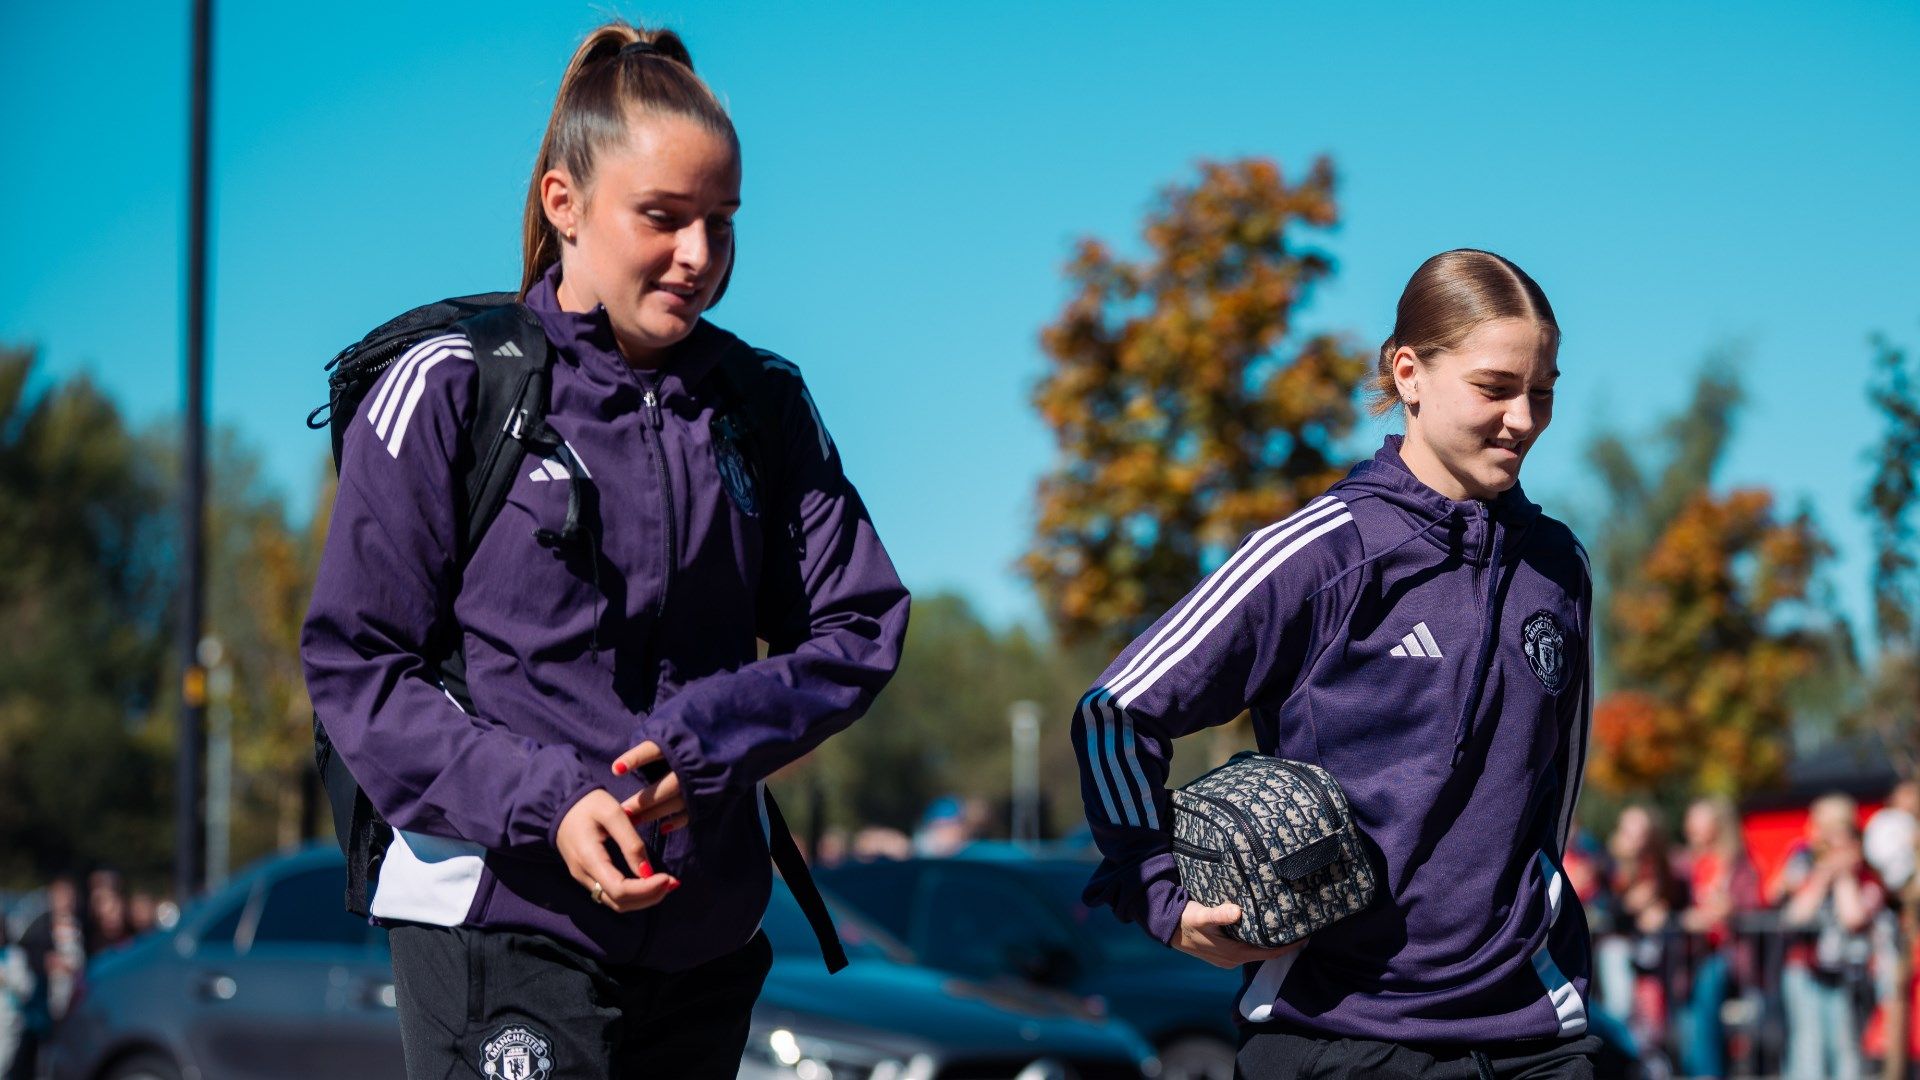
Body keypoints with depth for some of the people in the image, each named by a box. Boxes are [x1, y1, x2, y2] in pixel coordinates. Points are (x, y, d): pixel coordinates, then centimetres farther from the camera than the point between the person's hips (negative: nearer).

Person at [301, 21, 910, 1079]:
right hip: (499, 915, -5)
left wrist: (706, 742, -12)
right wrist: (547, 803, -18)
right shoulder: (449, 391, -4)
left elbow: (858, 630, 6)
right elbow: (354, 664, -6)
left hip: (707, 931, 5)